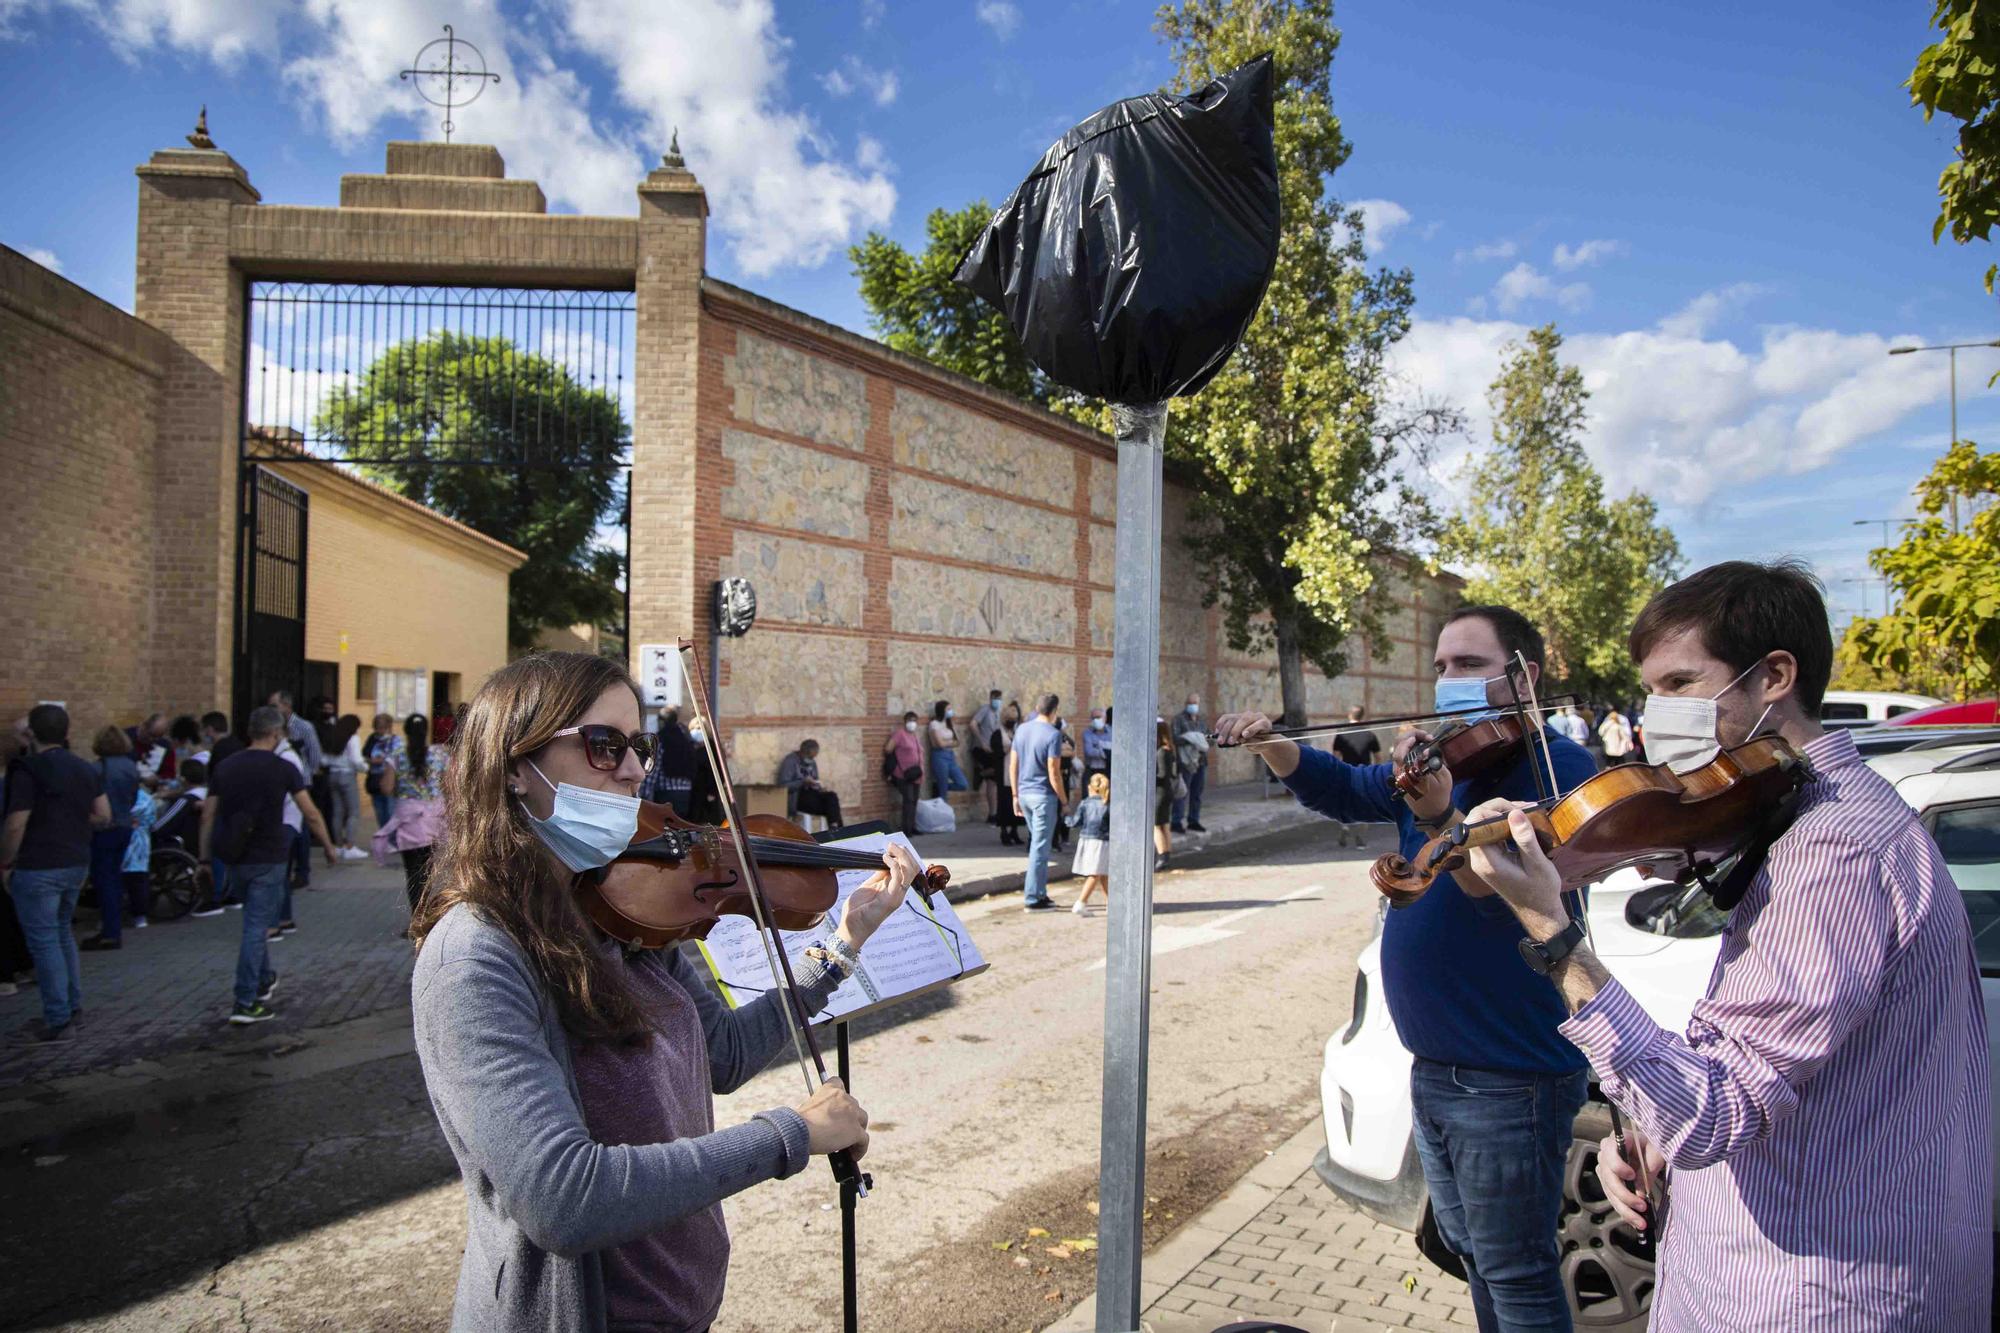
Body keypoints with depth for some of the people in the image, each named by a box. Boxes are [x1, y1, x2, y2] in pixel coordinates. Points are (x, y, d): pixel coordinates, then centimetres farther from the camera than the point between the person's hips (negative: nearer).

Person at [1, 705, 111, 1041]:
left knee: (44, 941, 0)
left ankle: (58, 1021, 3)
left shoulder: (28, 772, -15)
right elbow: (103, 816, 8)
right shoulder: (86, 770, 7)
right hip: (77, 863, 7)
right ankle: (73, 1006, 26)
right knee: (61, 933, 21)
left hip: (37, 868, -7)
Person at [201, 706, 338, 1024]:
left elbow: (208, 815, 5)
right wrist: (329, 848, 4)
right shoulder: (283, 768, -9)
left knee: (256, 923, 23)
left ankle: (263, 982, 36)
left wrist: (205, 857, 12)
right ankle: (245, 1003, -2)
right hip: (268, 859, -6)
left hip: (235, 860, 6)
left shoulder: (225, 767, 4)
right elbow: (311, 814, -8)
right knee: (257, 928, -2)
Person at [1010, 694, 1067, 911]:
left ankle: (1039, 891, 22)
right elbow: (1053, 773, -16)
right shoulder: (1053, 734, -14)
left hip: (1024, 794, 7)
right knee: (1040, 847, -1)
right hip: (1043, 796, -7)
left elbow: (1013, 766, 9)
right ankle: (1032, 898, 3)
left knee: (1037, 843, 18)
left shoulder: (1022, 730, 7)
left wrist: (1015, 795, 16)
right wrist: (1063, 800, -7)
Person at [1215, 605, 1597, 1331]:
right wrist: (1273, 746, -5)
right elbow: (1342, 790, 12)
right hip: (1434, 1069, 8)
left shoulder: (1561, 768, -16)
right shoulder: (1442, 757, 8)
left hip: (1510, 1081, -8)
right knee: (1473, 1257, 23)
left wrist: (1439, 815, -46)